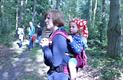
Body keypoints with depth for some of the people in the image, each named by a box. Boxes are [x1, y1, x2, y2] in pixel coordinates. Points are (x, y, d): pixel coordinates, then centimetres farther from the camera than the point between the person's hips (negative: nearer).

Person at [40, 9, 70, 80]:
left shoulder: (59, 36, -22)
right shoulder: (53, 34, 5)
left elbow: (55, 61, -26)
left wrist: (45, 47, -16)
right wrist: (46, 45, -3)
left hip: (59, 74, -9)